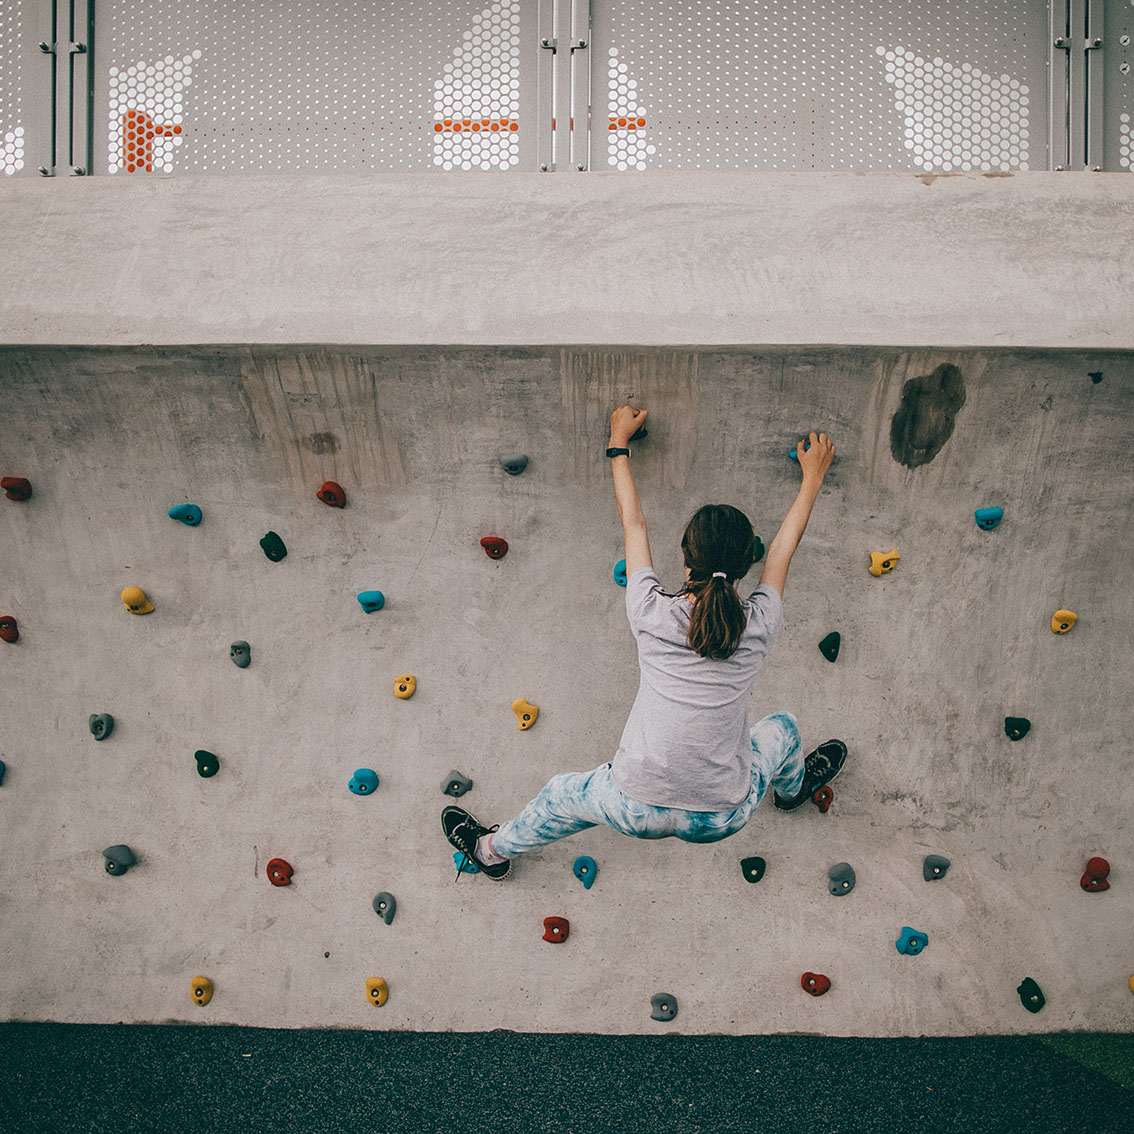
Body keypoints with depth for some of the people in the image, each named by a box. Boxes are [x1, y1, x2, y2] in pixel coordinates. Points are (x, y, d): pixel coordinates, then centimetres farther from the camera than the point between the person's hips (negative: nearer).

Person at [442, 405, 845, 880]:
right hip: (723, 818, 2)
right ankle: (793, 788, 63)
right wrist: (813, 478, 26)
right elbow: (784, 547, 7)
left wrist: (619, 443, 19)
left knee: (561, 795, 29)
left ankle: (493, 849, 56)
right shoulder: (758, 626, -11)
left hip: (638, 811, -1)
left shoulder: (652, 614, -13)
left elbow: (633, 524, 3)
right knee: (781, 729, 30)